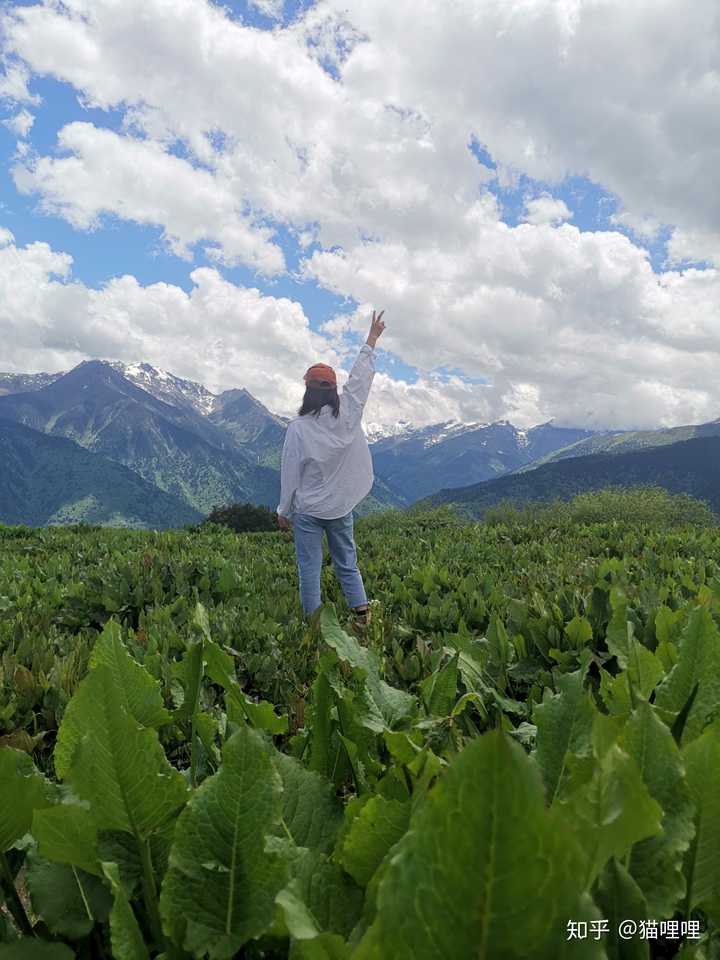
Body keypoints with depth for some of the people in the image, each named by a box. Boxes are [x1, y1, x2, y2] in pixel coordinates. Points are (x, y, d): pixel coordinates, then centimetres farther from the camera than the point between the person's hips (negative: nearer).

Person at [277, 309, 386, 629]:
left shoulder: (297, 427, -13)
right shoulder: (348, 414, -6)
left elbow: (290, 474, -8)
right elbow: (360, 376, 6)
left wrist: (284, 511, 5)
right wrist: (372, 338, 19)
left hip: (308, 509, -3)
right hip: (342, 506, 3)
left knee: (309, 569, 5)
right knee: (347, 564, 16)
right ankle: (362, 613, 11)